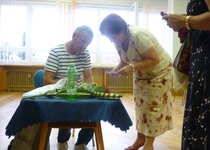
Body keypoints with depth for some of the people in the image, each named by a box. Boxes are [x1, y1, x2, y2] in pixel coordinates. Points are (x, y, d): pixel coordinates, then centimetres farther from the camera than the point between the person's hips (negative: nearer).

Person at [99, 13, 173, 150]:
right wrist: (117, 68, -18)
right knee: (141, 106, 10)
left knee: (153, 107, -3)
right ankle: (141, 138, 20)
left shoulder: (138, 36, -34)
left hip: (159, 72, -7)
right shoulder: (119, 41, -10)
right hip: (141, 75, 8)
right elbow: (125, 60, 3)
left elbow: (155, 59, -33)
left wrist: (132, 68, -39)